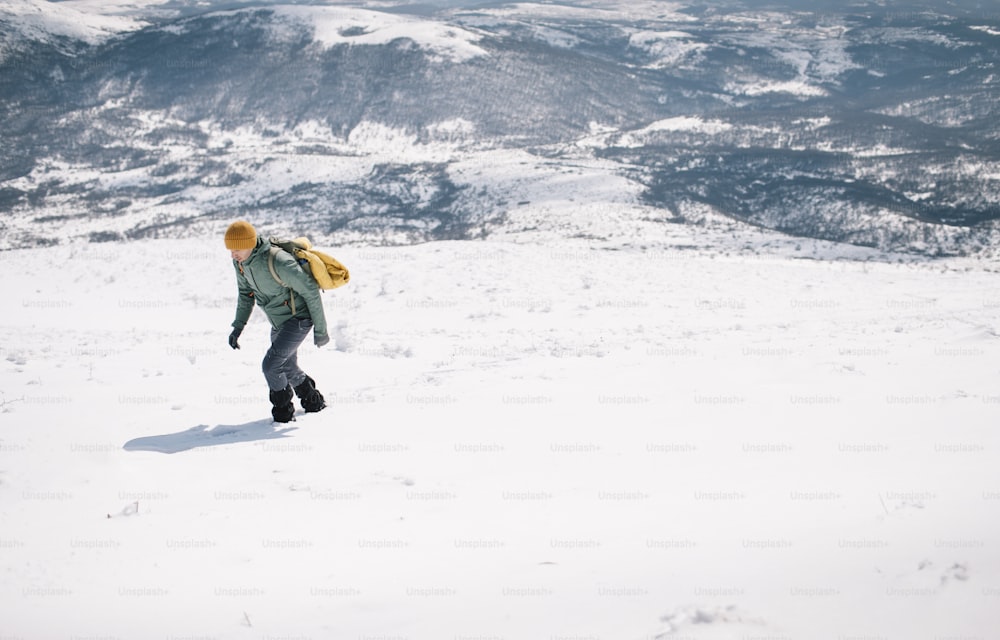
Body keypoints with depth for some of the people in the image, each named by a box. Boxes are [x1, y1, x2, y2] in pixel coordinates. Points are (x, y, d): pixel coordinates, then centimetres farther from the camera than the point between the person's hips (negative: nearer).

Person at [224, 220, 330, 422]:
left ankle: (283, 412, 3)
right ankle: (314, 402, 42)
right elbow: (245, 292, 11)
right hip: (278, 322, 8)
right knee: (287, 367, 20)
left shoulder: (278, 261, -33)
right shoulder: (240, 261, -9)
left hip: (299, 320, -8)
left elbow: (311, 291, -24)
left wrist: (320, 329, -18)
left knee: (271, 364, -16)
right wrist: (238, 326, 5)